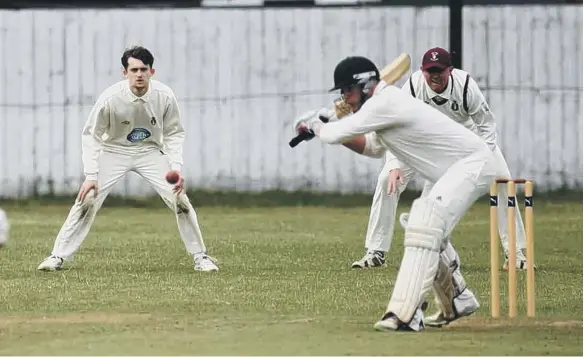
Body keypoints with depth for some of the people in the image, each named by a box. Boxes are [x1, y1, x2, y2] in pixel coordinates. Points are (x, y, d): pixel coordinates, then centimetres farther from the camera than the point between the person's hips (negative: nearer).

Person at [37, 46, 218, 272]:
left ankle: (200, 256, 5)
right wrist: (91, 175, -21)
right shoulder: (110, 98, -26)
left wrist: (176, 167, -18)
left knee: (180, 200, -9)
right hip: (114, 152, -2)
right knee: (87, 200, -15)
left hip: (150, 152, 2)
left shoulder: (165, 96, -20)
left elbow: (173, 134, -5)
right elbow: (91, 135, -15)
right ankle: (58, 256, -6)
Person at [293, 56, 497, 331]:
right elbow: (374, 147, 26)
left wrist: (314, 126, 5)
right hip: (456, 170, 11)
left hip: (473, 163, -11)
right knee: (430, 229, 24)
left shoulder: (385, 104, -19)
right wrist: (336, 128, 11)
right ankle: (458, 301, 37)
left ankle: (405, 315, -32)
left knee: (425, 226, -24)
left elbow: (335, 135, -17)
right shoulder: (386, 102, 12)